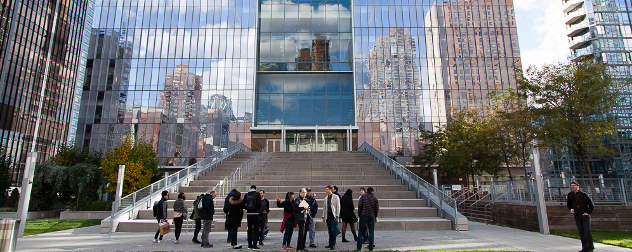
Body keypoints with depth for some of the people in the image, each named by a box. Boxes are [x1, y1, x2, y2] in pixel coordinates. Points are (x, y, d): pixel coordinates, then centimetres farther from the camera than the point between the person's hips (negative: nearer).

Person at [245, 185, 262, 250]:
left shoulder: (246, 194, 6)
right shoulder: (257, 194, -5)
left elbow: (243, 204, 3)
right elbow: (259, 203, -12)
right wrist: (258, 209, 6)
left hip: (248, 213, 4)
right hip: (255, 213, -4)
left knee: (249, 229, 13)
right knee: (256, 229, 2)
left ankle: (250, 245, 19)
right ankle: (254, 246, -3)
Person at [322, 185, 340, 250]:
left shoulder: (335, 197, -3)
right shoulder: (326, 198, 13)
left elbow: (338, 207, -5)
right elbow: (324, 207, 16)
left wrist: (337, 216, -11)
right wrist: (323, 216, 10)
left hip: (333, 215, -5)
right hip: (328, 215, 5)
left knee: (332, 230, -9)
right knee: (329, 230, 8)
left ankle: (333, 245, -4)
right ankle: (330, 244, 15)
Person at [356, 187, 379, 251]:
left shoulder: (363, 196, 0)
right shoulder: (375, 198, 4)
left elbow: (359, 205, -6)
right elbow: (377, 209, 3)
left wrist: (359, 214, 4)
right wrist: (375, 216, 15)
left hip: (363, 215, -1)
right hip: (372, 217, 1)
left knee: (361, 231, 5)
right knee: (371, 232, 7)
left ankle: (358, 247, 6)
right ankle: (370, 248, 7)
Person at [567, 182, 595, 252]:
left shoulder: (583, 194, -7)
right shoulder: (570, 195, 5)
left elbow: (591, 204, -2)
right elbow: (568, 204, 15)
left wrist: (588, 212, -7)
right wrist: (571, 209, -4)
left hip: (585, 215, -4)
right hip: (577, 216, 4)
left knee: (587, 231, -8)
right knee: (581, 232, 6)